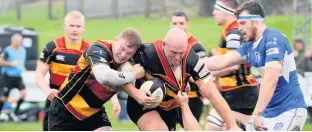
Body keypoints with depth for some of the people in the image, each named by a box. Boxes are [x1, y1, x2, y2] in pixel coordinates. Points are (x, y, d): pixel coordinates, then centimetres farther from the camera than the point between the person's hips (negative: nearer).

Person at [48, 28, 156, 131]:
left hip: (93, 112, 5)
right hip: (65, 109, -5)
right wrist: (133, 75, -33)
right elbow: (104, 77, -45)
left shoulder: (127, 64, -7)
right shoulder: (99, 49, -27)